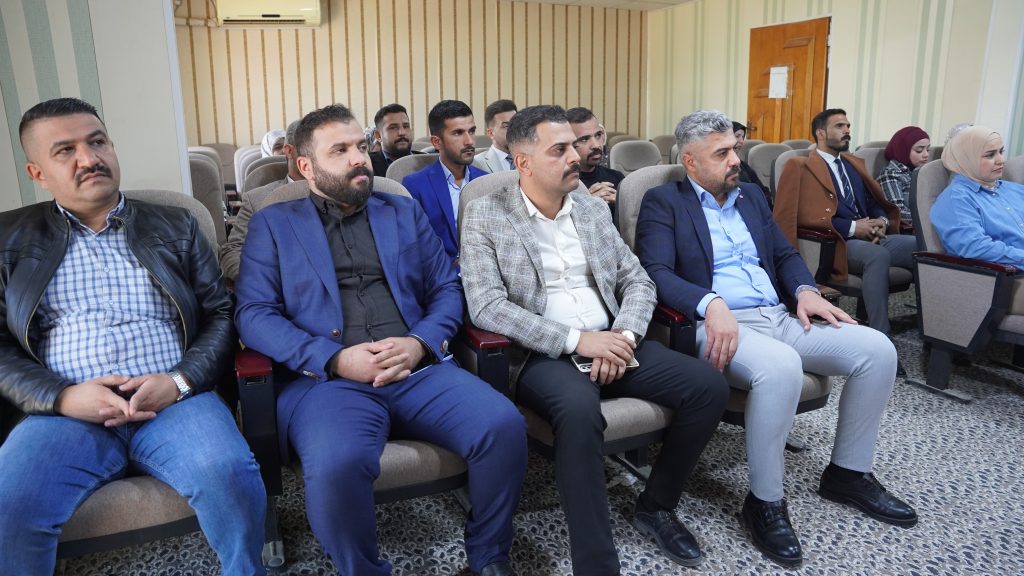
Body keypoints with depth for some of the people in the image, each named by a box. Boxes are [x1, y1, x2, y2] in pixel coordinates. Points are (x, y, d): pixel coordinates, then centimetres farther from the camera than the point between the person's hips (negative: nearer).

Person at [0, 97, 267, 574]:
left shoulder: (175, 227, 15)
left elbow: (220, 315, 9)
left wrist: (179, 381, -9)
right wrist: (61, 397, -10)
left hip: (176, 401, 0)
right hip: (65, 412, 1)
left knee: (229, 476, -28)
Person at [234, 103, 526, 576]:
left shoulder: (404, 212, 20)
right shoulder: (273, 224, 12)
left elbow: (447, 289, 14)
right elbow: (253, 315, 1)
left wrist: (420, 343, -8)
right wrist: (336, 358, -13)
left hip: (419, 369, 3)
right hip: (327, 377, -2)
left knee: (504, 427, -22)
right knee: (335, 465, -34)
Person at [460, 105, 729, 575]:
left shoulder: (593, 208, 14)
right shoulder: (486, 215, -2)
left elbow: (638, 280, 12)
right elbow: (487, 308, -13)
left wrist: (623, 335, -10)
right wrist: (576, 339, -20)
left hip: (611, 342, 6)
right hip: (541, 354, -5)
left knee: (709, 386, -13)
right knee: (580, 409, -37)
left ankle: (656, 505, 9)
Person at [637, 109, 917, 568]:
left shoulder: (751, 195, 21)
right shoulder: (663, 202, 0)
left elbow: (784, 253, 21)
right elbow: (657, 272, -13)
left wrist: (805, 290, -1)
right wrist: (711, 304, -30)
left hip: (779, 317, 8)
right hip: (720, 326, -7)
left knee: (877, 349, -8)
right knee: (781, 367, -37)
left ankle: (848, 473, 11)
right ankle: (765, 501, -16)